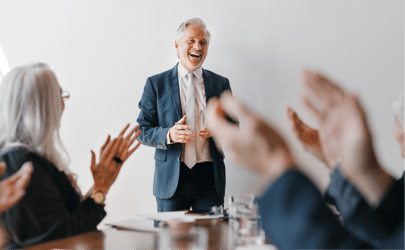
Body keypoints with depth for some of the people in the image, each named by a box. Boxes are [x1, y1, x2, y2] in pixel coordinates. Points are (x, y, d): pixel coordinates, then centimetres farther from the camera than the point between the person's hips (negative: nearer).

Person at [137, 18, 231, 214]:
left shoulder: (220, 84, 11)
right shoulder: (156, 84, 5)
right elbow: (143, 131, 2)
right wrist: (168, 135, -17)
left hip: (210, 178, 2)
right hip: (171, 180, -1)